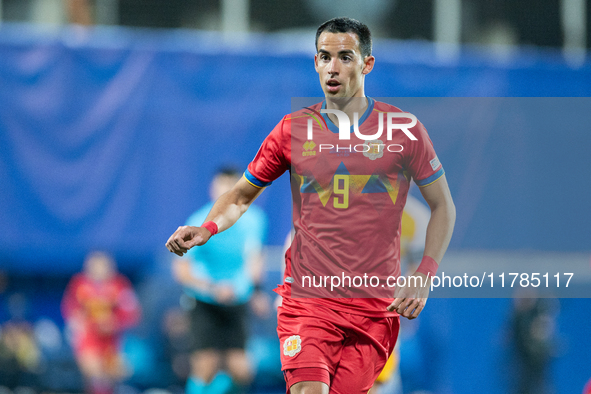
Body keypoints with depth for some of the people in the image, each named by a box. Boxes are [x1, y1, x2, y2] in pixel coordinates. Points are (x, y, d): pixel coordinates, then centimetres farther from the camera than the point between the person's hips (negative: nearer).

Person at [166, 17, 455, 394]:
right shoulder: (293, 129, 5)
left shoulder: (404, 129, 2)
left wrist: (424, 277, -4)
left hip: (377, 305, 0)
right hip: (308, 296, 0)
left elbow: (443, 206, 9)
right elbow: (241, 196, 15)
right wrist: (207, 228, -6)